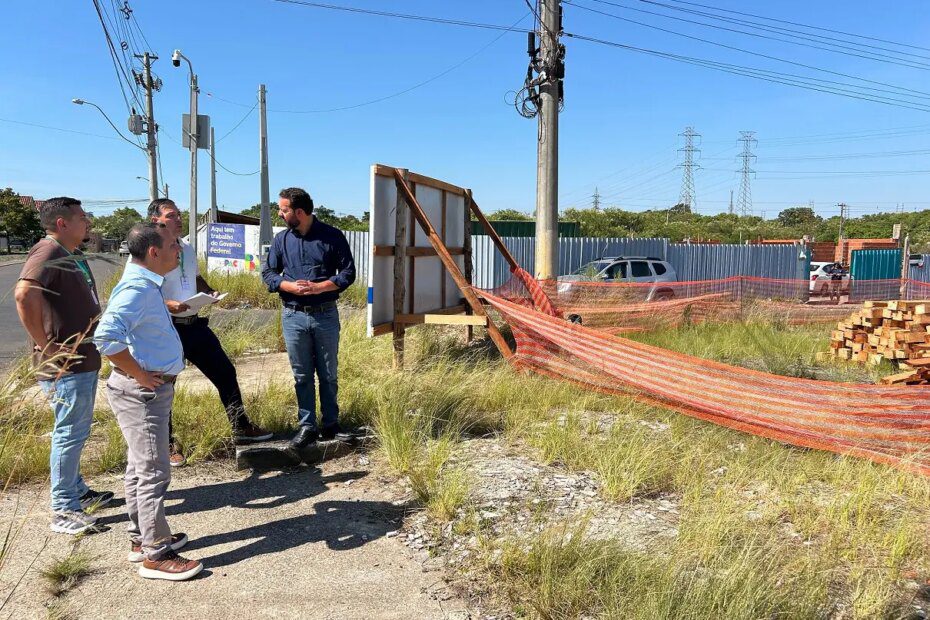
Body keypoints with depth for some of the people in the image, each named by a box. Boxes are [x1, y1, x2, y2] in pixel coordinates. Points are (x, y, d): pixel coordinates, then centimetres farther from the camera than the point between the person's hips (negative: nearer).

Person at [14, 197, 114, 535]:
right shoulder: (48, 252, -16)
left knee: (76, 431, 19)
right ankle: (63, 510, 6)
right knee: (70, 433, -3)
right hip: (64, 364, -10)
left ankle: (76, 490, 33)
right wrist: (45, 345, -27)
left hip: (84, 360, 10)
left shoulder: (72, 255, 14)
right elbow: (24, 294, -32)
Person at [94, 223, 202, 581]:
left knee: (140, 468, 18)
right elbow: (106, 337, -34)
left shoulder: (146, 284, 11)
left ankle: (141, 538, 31)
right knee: (153, 472, -3)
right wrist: (139, 375, -25)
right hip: (141, 392, -10)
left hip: (151, 389, 10)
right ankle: (156, 555, 7)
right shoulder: (137, 288, -21)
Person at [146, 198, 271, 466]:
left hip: (195, 324, 7)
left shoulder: (187, 249, 13)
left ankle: (241, 428, 22)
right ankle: (167, 445, 19)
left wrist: (210, 292, 7)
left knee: (225, 372, 10)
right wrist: (168, 304, -27)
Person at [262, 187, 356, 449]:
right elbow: (268, 273, 8)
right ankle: (307, 426, 16)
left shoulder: (332, 236, -3)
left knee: (328, 374, 8)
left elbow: (348, 272, -3)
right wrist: (290, 286, -12)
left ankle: (331, 425, 20)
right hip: (293, 317, 2)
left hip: (325, 315, -2)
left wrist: (319, 287, -17)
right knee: (302, 376, 7)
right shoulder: (281, 239, 5)